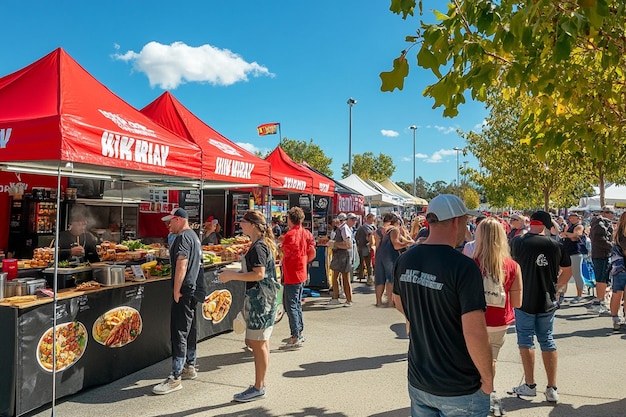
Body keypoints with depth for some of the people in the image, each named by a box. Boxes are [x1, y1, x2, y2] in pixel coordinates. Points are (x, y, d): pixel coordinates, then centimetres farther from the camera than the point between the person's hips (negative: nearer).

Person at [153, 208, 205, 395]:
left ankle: (175, 378, -4)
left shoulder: (183, 237, -14)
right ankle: (190, 367, 29)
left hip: (185, 291, -11)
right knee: (190, 329, 17)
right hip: (194, 289, 11)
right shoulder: (194, 236, 17)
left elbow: (181, 265, -23)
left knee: (179, 332, -8)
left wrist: (176, 291, -20)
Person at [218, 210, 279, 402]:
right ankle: (260, 384, 26)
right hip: (263, 299, 11)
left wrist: (233, 275, -18)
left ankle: (258, 388, 8)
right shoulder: (264, 244, 14)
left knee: (258, 344, -2)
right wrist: (234, 274, 20)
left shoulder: (258, 247, -17)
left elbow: (259, 274, -25)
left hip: (259, 299, -11)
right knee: (261, 343, 16)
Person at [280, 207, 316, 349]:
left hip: (291, 276, -8)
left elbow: (286, 255, -13)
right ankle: (299, 333, 27)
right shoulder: (307, 233, 5)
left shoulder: (289, 235, -18)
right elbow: (312, 254, 7)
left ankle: (295, 338, 1)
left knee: (291, 306, -1)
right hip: (301, 274, 8)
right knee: (297, 304, 18)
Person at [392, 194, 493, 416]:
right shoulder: (464, 266, -23)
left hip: (418, 381, 5)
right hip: (460, 389, -5)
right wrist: (487, 378, -11)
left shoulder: (404, 260, -4)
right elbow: (474, 333, -26)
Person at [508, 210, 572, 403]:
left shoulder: (518, 242, -12)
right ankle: (552, 389, 16)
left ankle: (530, 385, 15)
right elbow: (567, 271, 7)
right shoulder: (556, 245, -4)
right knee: (547, 341, 12)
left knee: (526, 341, 8)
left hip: (524, 300, -3)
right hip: (548, 302, 3)